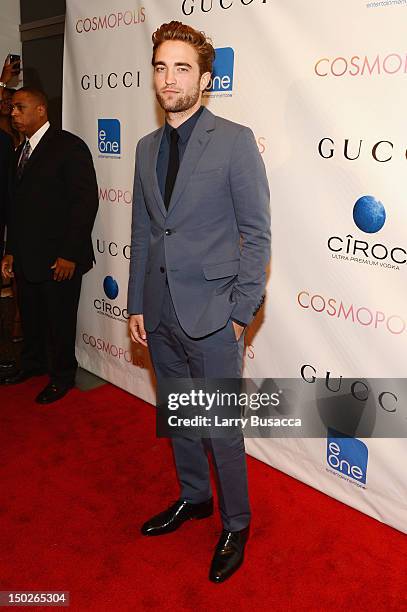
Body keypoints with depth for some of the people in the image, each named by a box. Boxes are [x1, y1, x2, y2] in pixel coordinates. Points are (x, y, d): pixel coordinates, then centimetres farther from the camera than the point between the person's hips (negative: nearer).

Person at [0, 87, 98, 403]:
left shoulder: (69, 146, -10)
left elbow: (86, 201, -15)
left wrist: (69, 255, -18)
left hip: (59, 258, -7)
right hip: (26, 257, 7)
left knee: (60, 321, 6)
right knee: (30, 317, 18)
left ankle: (62, 377, 25)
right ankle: (33, 363, 40)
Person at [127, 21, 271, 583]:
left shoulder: (234, 141, -8)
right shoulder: (148, 148, 10)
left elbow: (256, 234, -9)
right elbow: (142, 234, 13)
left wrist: (241, 312, -12)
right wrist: (137, 305, 10)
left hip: (211, 315, -6)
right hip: (160, 314, 6)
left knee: (222, 428, 6)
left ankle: (236, 525, 29)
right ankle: (193, 497, 43)